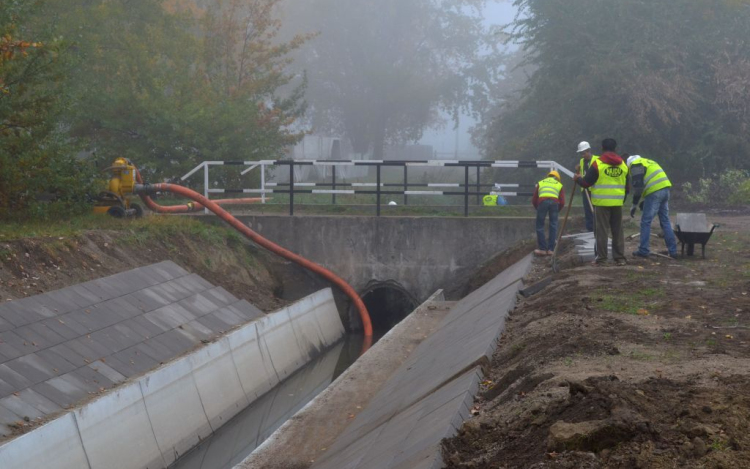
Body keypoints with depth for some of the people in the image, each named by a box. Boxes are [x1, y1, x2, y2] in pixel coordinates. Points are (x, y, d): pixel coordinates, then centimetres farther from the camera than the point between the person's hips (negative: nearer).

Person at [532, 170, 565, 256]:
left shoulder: (540, 183, 32)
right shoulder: (559, 185, 30)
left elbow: (534, 200, 27)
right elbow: (562, 202, 18)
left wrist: (538, 209, 40)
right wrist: (557, 211, 33)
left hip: (542, 201, 0)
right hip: (554, 201, 0)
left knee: (540, 226, 11)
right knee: (553, 226, 12)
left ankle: (542, 249, 10)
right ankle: (550, 249, 12)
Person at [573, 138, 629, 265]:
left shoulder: (597, 163, -8)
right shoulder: (623, 164, 8)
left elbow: (586, 182, -6)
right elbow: (627, 187, 16)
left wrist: (578, 178, 15)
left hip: (601, 203, -4)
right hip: (617, 203, 4)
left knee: (601, 231, 0)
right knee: (618, 230, 10)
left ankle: (601, 258, 0)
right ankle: (620, 257, 9)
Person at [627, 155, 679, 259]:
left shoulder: (635, 165, 0)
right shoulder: (648, 162, 28)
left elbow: (638, 186, -9)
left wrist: (634, 205, -5)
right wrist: (645, 202, 25)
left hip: (654, 192, -8)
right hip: (665, 189, 8)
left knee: (646, 221, 0)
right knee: (665, 221, 13)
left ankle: (643, 251, 1)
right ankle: (672, 250, 12)